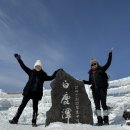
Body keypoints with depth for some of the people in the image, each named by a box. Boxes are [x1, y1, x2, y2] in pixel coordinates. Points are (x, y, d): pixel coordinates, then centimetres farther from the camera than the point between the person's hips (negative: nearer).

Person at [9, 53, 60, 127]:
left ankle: (34, 122, 11)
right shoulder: (31, 72, 4)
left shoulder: (43, 75, 4)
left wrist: (56, 72, 1)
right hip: (28, 92, 1)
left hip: (37, 93, 0)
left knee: (35, 107, 3)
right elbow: (24, 67, 3)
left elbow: (51, 78, 7)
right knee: (22, 105, 4)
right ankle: (15, 119, 12)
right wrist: (19, 59, 0)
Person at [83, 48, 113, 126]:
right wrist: (83, 81, 10)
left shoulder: (101, 70, 3)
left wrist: (110, 54, -5)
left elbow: (108, 63, -3)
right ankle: (100, 120, 5)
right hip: (95, 90, 5)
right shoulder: (91, 73, 16)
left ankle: (106, 119, 4)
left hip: (102, 89, -4)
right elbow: (90, 82, 22)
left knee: (103, 104, -3)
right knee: (97, 105, 2)